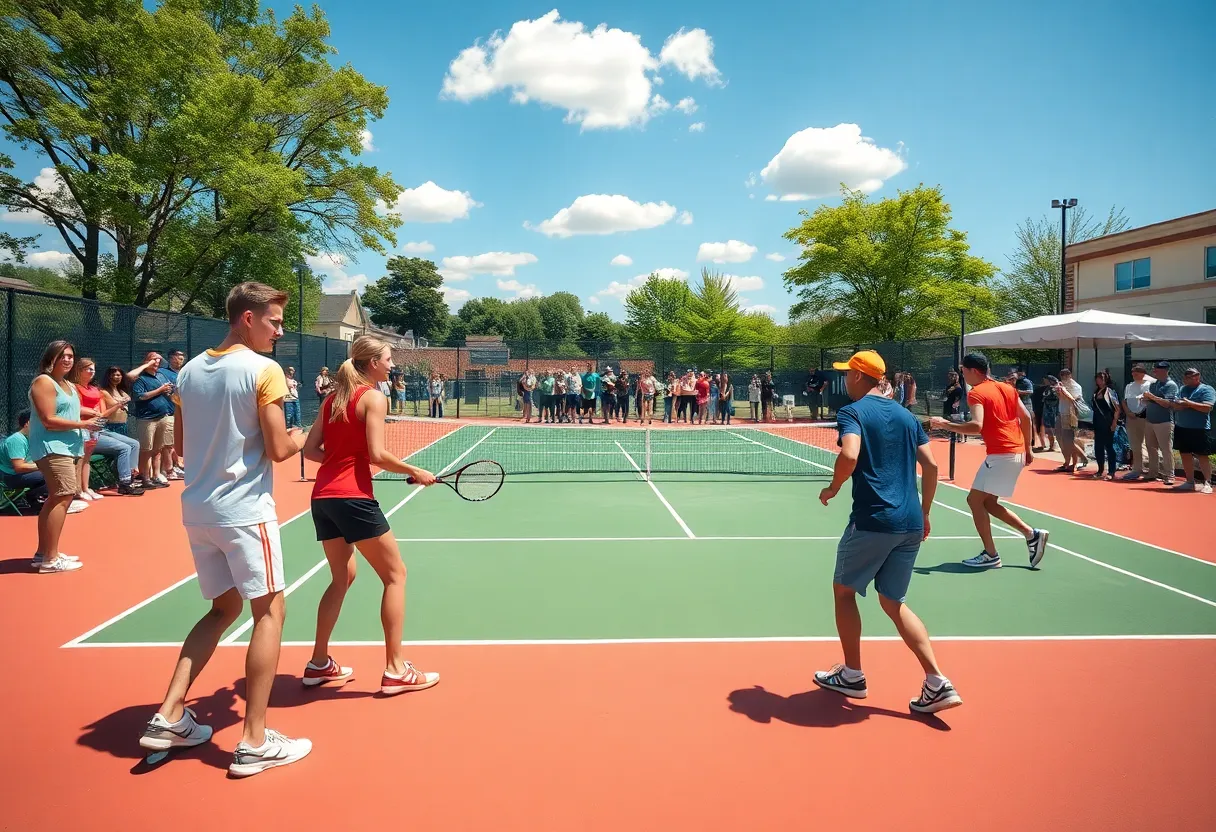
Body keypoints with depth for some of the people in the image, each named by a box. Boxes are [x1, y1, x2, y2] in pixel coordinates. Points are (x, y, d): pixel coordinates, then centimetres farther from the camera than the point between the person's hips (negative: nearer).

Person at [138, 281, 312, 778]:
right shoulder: (263, 370, -12)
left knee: (223, 609, 20)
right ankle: (255, 743, 3)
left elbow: (181, 446, 15)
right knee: (269, 612, 2)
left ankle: (169, 717, 16)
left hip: (197, 509, 7)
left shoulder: (190, 370, 9)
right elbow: (278, 450, -13)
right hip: (244, 508, -7)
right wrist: (298, 440, 7)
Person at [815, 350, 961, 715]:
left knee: (844, 590, 15)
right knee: (894, 602, 17)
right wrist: (924, 514, 19)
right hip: (911, 523, 7)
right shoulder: (905, 414, 14)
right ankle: (937, 684, 8)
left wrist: (832, 489, -6)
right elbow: (931, 465, 12)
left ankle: (852, 675, 22)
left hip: (872, 520, -6)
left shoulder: (852, 412, -5)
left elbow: (849, 456, -24)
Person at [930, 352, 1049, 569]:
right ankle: (1032, 535, 14)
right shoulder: (1007, 388, 14)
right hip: (1018, 453, 9)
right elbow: (1026, 417, 15)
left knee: (975, 500, 0)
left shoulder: (976, 393, -11)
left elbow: (976, 426, -25)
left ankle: (991, 555, 3)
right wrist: (1028, 449, 21)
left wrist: (945, 424, -16)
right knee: (988, 503, 17)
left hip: (1000, 455, -9)